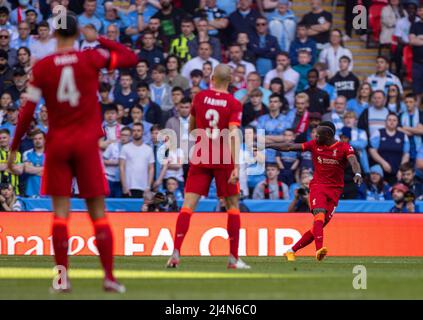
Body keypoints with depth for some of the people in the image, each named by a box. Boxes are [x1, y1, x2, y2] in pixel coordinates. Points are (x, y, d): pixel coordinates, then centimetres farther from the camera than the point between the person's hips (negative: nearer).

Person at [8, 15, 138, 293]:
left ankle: (62, 278, -3)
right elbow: (131, 59, 7)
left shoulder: (42, 67, -2)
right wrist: (99, 39, 12)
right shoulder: (92, 58, -4)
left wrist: (15, 147, 5)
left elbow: (28, 111, -3)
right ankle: (109, 276, 1)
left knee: (60, 211, 2)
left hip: (57, 143, 0)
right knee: (98, 212, 4)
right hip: (87, 143, 0)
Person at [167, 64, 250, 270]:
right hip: (224, 160, -2)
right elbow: (233, 135, -16)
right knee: (233, 205, 10)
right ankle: (233, 258, 8)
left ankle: (176, 251, -17)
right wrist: (236, 166, -19)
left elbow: (191, 128, 15)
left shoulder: (200, 97, 3)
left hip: (200, 158, 2)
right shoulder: (234, 104, -5)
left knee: (188, 204, -2)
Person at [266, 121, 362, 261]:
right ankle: (319, 249, -43)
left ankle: (292, 251, 10)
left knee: (320, 225, -1)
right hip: (317, 186, 0)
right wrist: (267, 145, 5)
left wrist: (357, 173, -42)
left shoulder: (344, 147, -2)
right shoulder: (315, 144, 6)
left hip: (335, 190, 0)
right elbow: (290, 147, 8)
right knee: (319, 213, -27)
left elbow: (353, 161, -20)